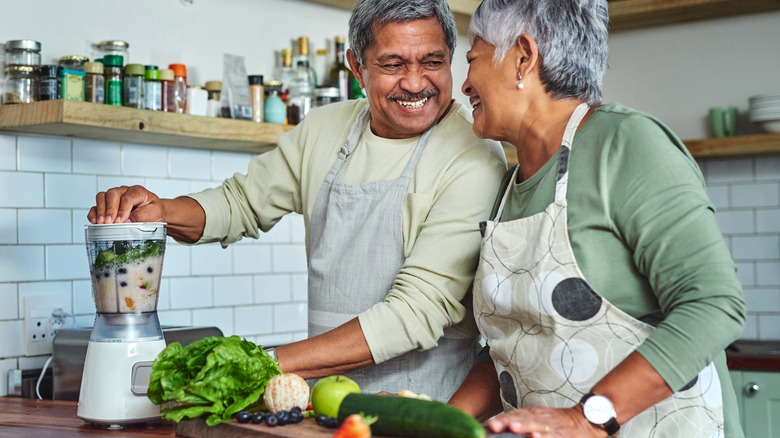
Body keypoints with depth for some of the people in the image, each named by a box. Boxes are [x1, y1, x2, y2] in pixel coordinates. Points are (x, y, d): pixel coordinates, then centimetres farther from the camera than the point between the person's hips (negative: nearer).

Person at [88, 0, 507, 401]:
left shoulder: (473, 161, -13)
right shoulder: (325, 129, 6)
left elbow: (418, 311, -20)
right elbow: (241, 203, 18)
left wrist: (271, 365, -24)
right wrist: (158, 211, -4)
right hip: (322, 395, 5)